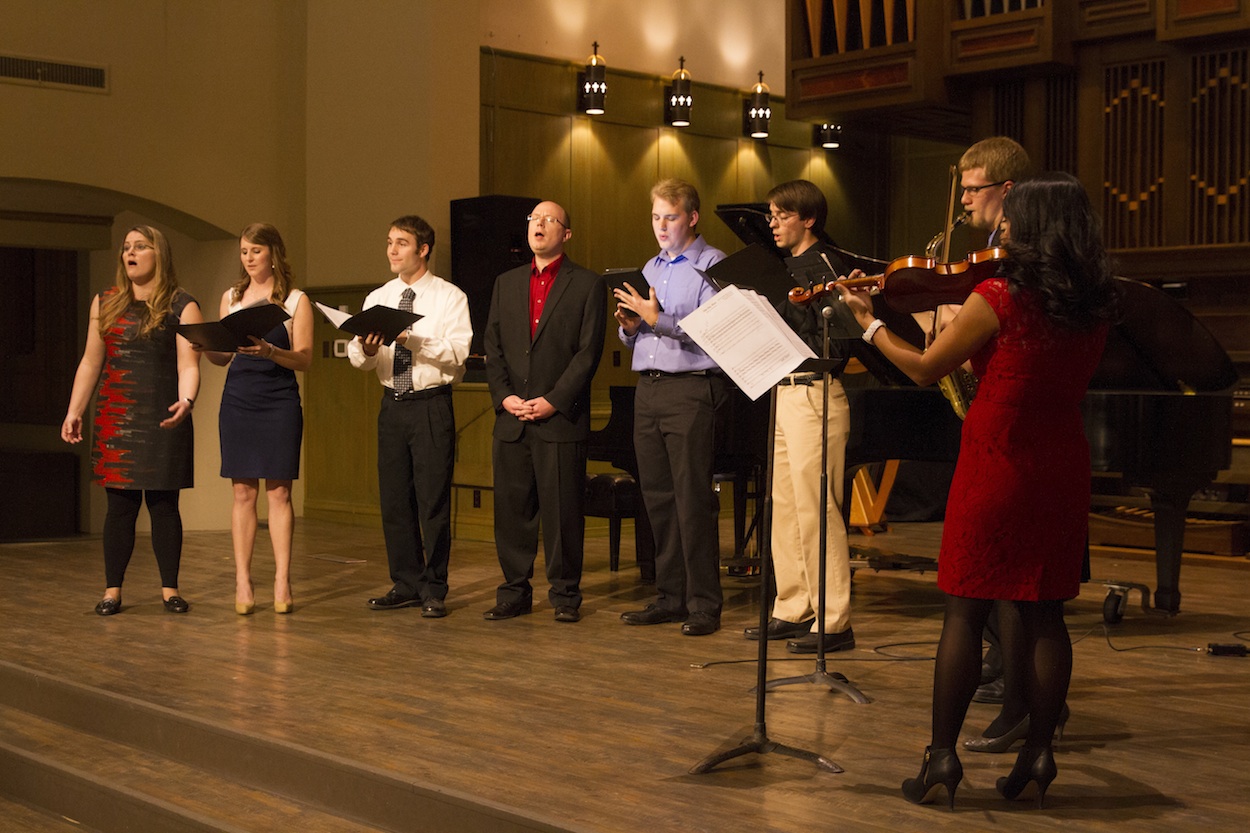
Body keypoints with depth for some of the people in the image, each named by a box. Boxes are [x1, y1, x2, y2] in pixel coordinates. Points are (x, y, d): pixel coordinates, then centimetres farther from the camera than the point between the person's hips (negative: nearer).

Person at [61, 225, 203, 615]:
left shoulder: (181, 306, 1)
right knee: (120, 505, 2)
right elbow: (91, 363, 14)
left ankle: (170, 588, 11)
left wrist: (186, 401, -27)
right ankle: (112, 590, 9)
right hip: (115, 419, 2)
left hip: (163, 421, -2)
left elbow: (188, 365, -8)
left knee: (163, 503, 1)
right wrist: (74, 411, 7)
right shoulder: (105, 303, 13)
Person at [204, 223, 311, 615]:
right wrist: (207, 346, -5)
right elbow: (222, 357, 16)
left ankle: (282, 581, 1)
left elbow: (304, 358, -4)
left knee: (278, 491, -3)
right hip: (237, 401, 3)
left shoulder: (296, 300, 2)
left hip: (279, 402, -3)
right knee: (242, 491, 2)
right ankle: (242, 582, 4)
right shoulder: (231, 297, 13)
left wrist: (270, 351, -21)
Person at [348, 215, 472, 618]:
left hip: (432, 404, -5)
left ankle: (434, 591, 6)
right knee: (394, 498, 9)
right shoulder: (377, 298, 12)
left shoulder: (450, 298, -3)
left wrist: (414, 339, -26)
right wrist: (366, 349, -18)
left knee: (433, 499, -4)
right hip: (392, 403, 5)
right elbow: (357, 357, 5)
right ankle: (406, 584, 21)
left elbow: (458, 353, -16)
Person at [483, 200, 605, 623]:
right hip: (511, 418, 4)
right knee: (511, 509, 6)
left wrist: (554, 401, -12)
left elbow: (589, 351, -5)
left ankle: (565, 595, 9)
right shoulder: (506, 283, 16)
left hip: (561, 417, -4)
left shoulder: (587, 285, 2)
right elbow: (493, 346, 12)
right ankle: (514, 593, 15)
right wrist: (503, 396, -3)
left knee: (563, 511, -1)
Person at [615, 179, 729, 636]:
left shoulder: (712, 264, -3)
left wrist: (657, 319, -19)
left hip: (692, 389, -7)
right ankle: (669, 598, 16)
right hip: (648, 389, 7)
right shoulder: (650, 268, 21)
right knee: (657, 497, 8)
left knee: (693, 499, -8)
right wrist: (630, 326, 0)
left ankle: (704, 605, -2)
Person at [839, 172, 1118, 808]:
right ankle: (1038, 752, 13)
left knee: (965, 610, 2)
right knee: (1041, 612, 10)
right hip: (1061, 467, 5)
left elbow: (925, 370, -6)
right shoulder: (1094, 307, 3)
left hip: (997, 459, -5)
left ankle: (942, 755, 3)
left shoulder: (999, 296, -14)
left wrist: (869, 323, 8)